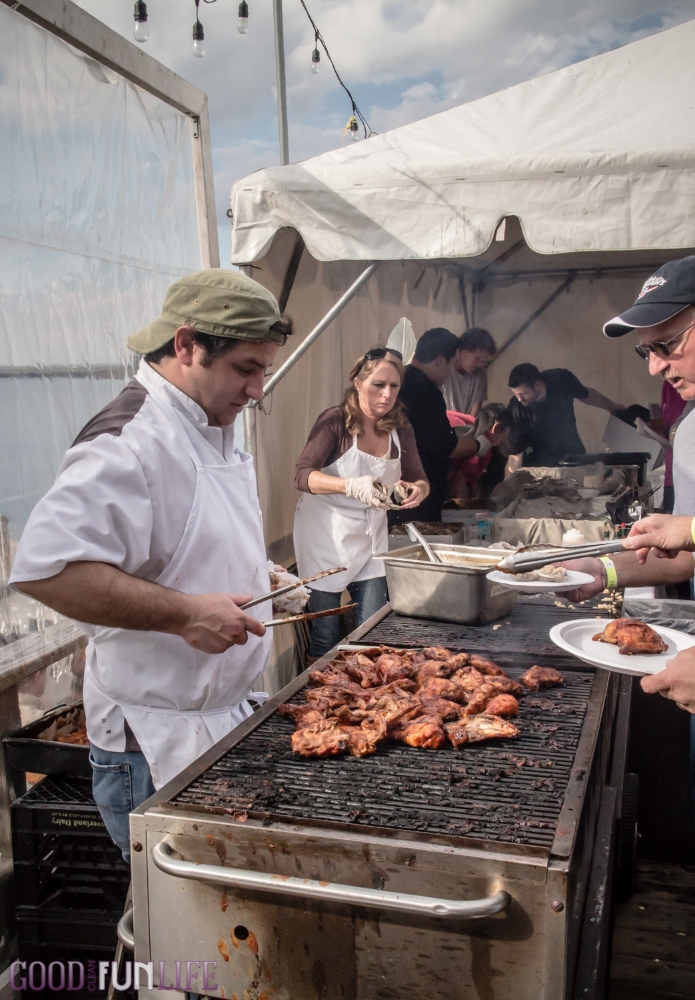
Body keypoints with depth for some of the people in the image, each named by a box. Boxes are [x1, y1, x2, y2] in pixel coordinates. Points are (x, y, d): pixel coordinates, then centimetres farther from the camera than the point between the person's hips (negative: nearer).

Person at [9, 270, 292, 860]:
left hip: (223, 717, 9)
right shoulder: (131, 440, -23)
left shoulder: (210, 431, 11)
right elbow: (44, 568, -32)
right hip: (156, 743, -9)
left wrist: (250, 578, 12)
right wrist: (184, 613, -30)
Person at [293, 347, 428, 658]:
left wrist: (418, 490, -21)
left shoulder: (400, 429, 1)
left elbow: (419, 479, 4)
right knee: (325, 636, 3)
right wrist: (351, 486, -37)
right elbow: (302, 475, -20)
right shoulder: (336, 420, -13)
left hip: (371, 536, 4)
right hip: (327, 534, -4)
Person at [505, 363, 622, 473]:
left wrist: (614, 408, 18)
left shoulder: (561, 379, -20)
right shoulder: (516, 409, -27)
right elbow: (515, 455, -22)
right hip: (539, 466, -3)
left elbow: (586, 394, 2)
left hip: (573, 456, 3)